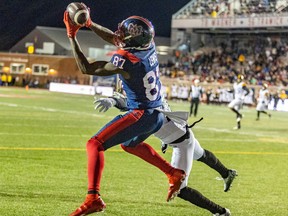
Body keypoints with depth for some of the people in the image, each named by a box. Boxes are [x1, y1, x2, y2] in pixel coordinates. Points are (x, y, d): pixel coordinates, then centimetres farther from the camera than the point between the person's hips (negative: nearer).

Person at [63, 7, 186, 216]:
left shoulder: (125, 61, -24)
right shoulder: (149, 45, -3)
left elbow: (86, 68, -15)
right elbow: (114, 39, 14)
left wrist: (72, 36, -13)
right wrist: (89, 24, 6)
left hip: (140, 116, -9)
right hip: (157, 115, 9)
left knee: (95, 144, -12)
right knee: (130, 144, 35)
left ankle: (93, 198, -26)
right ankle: (174, 174, 37)